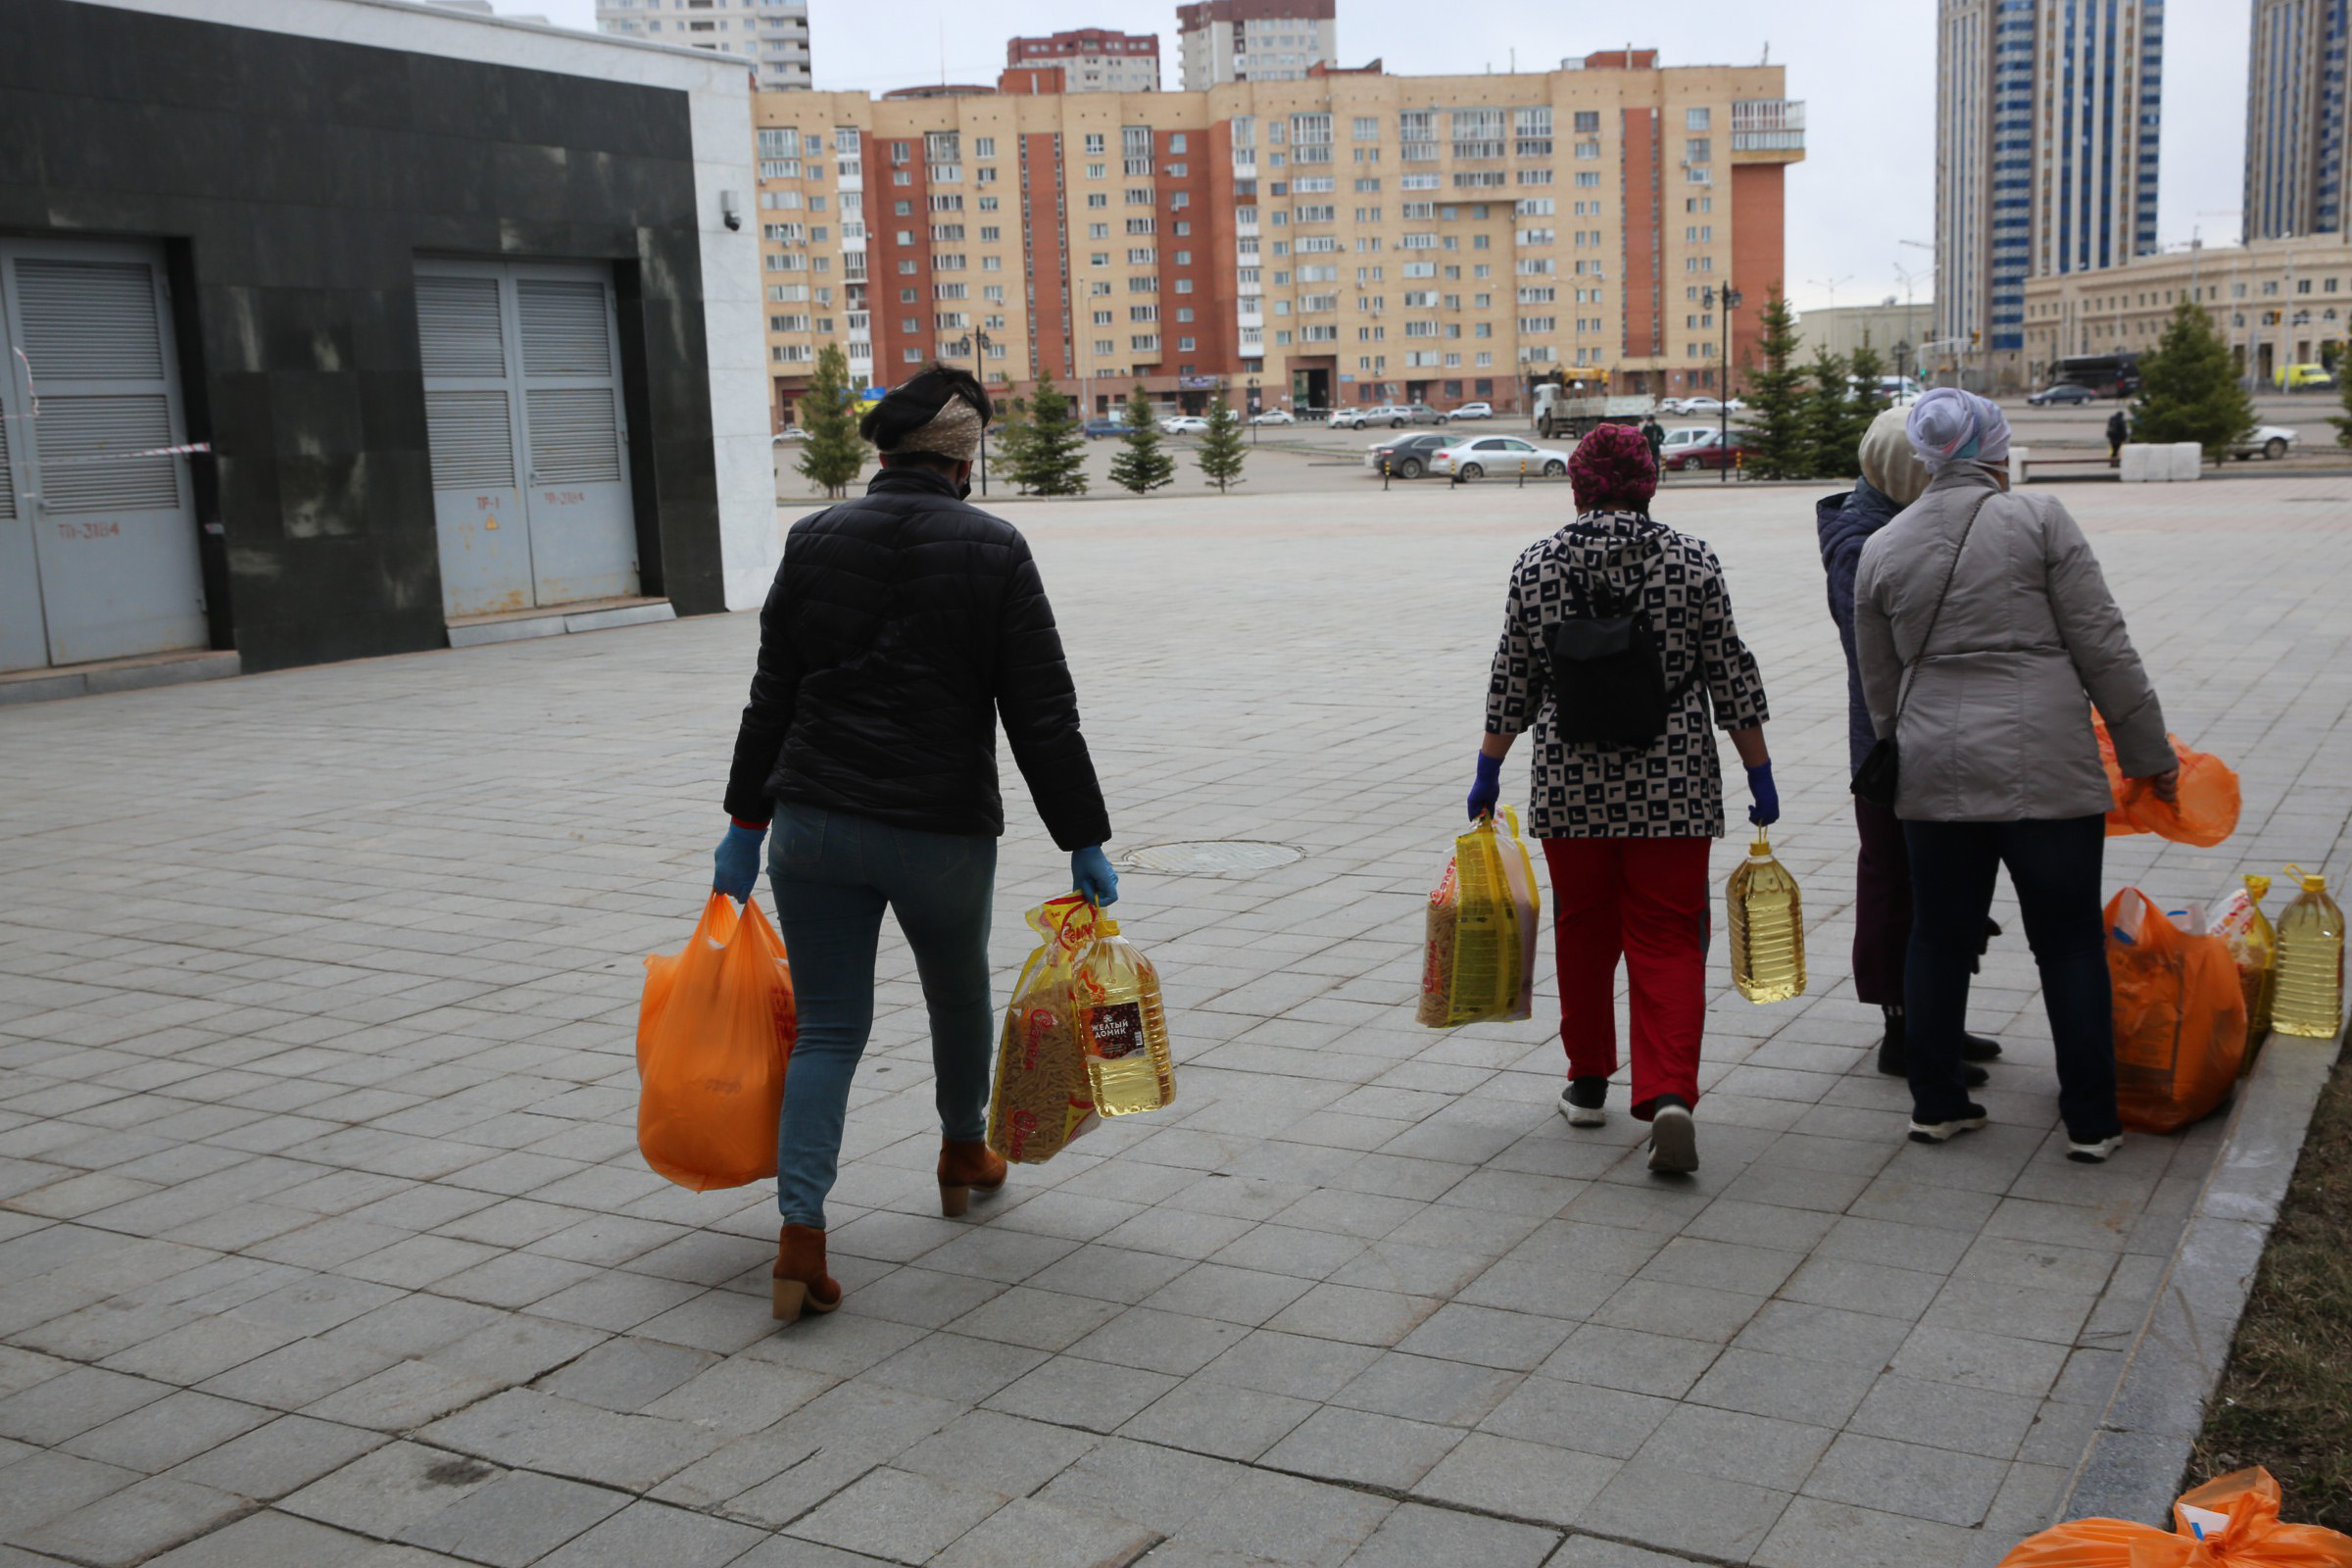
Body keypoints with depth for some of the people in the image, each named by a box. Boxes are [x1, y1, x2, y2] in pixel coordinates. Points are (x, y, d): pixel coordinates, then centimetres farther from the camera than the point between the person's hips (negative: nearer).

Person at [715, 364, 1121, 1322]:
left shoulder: (814, 540, 4)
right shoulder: (992, 550, -5)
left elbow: (772, 697, 6)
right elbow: (1043, 716, -6)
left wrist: (746, 826, 14)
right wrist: (1084, 845, 0)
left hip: (814, 823, 2)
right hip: (944, 830, -2)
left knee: (828, 1029, 7)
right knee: (959, 994, 23)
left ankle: (801, 1235, -5)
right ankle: (965, 1154, 45)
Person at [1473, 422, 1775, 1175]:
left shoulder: (1536, 565, -1)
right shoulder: (1692, 562, -3)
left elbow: (1512, 683, 3)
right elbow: (1732, 679, -1)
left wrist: (1489, 772, 14)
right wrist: (1760, 775, 7)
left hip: (1571, 787, 1)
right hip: (1673, 788, -1)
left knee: (1584, 930, 16)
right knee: (1667, 939, 2)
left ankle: (1588, 1082, 27)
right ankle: (1669, 1094, -13)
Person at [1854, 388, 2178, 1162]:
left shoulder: (1882, 548, 7)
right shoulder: (2038, 520, -4)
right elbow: (2104, 649, -5)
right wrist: (2150, 754, 3)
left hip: (1934, 774, 4)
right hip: (2046, 770, -3)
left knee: (1939, 938, 13)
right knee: (2070, 941, 5)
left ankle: (1936, 1103, 20)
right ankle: (2091, 1121, 10)